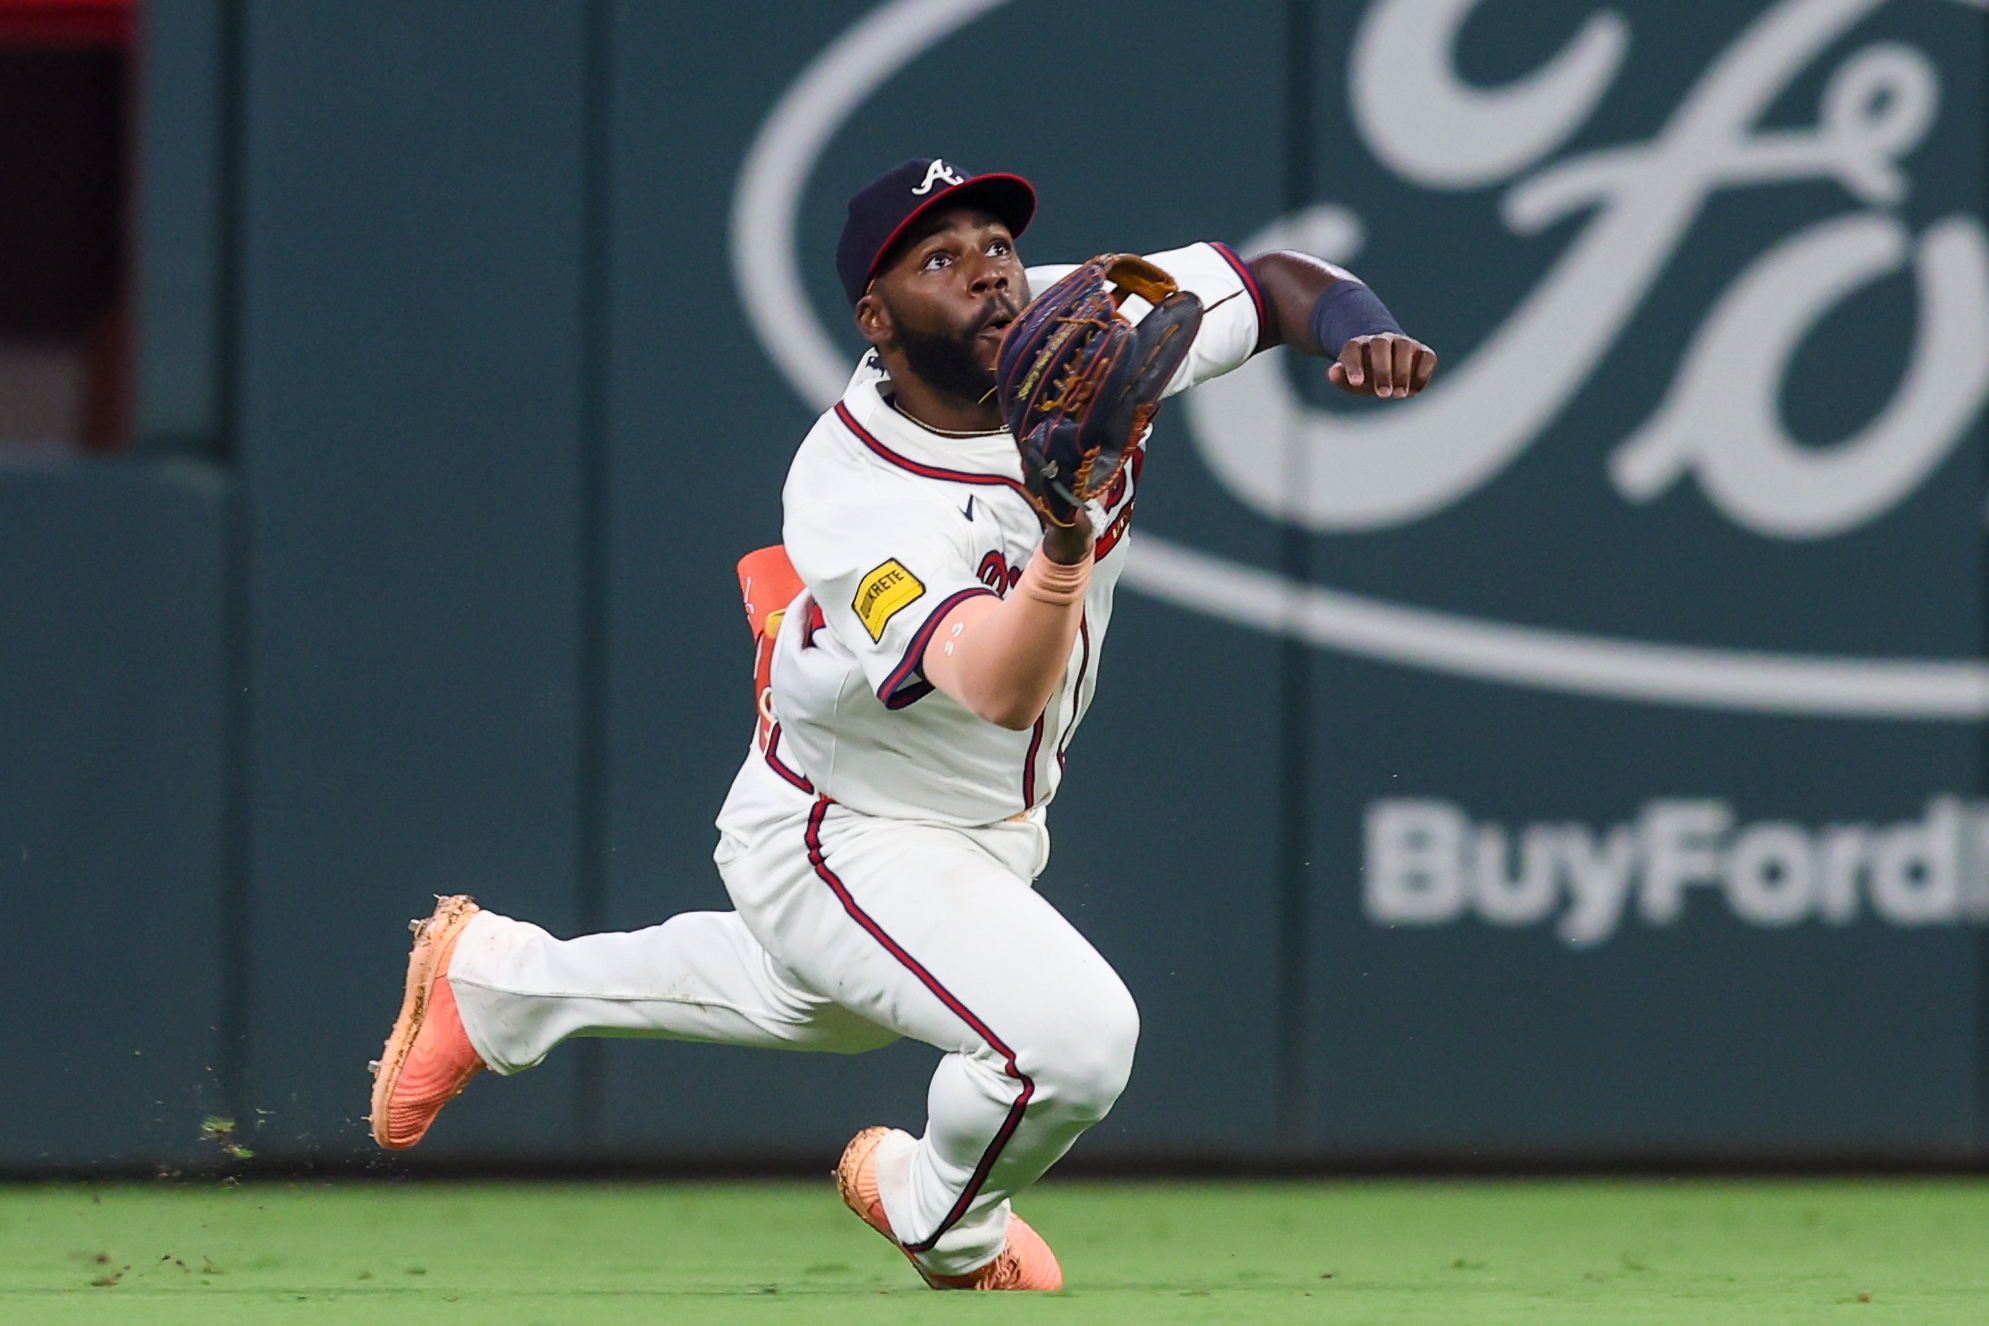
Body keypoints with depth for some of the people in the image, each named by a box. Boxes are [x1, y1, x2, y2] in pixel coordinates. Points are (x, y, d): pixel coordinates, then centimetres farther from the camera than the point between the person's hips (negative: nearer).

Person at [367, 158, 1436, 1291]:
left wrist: (1364, 334, -30)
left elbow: (1284, 283, -7)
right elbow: (1001, 689, -52)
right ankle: (946, 1219, 8)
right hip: (843, 843, -8)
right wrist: (1065, 536, -71)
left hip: (985, 829, 8)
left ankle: (502, 979, 48)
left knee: (833, 1003, 34)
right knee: (1074, 1032, -27)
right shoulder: (855, 507, -38)